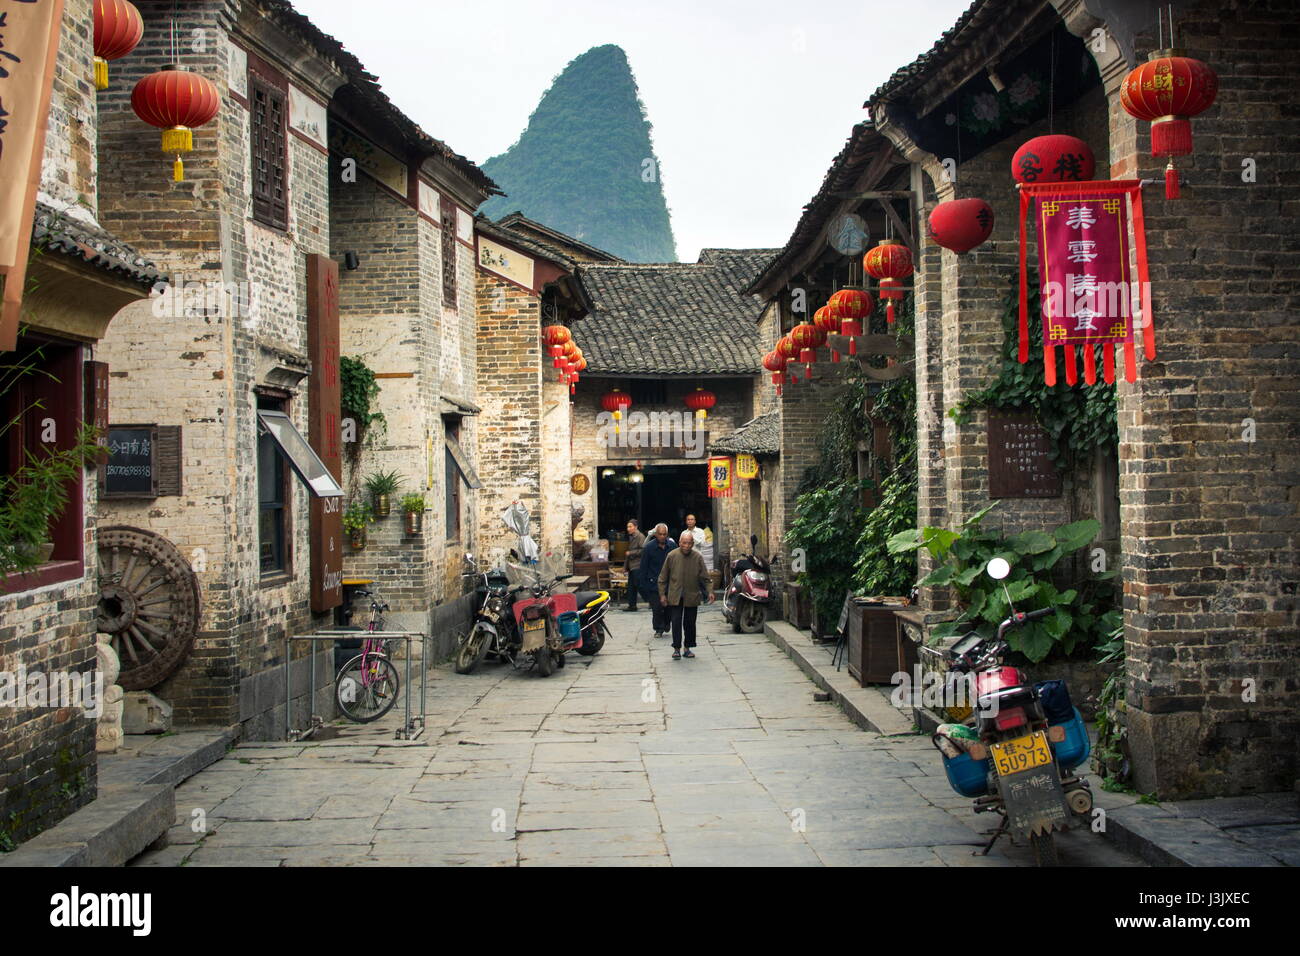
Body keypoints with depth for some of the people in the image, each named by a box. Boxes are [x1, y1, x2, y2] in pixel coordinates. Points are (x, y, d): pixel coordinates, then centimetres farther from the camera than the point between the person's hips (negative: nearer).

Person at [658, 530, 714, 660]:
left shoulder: (697, 557, -2)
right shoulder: (672, 556, -3)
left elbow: (705, 577, 2)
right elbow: (663, 577, 5)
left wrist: (710, 592, -10)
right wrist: (662, 594, 3)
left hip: (692, 596, 1)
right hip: (675, 597, -1)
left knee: (690, 623, 7)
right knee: (676, 622, -5)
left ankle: (688, 648, 19)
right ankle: (676, 649, 2)